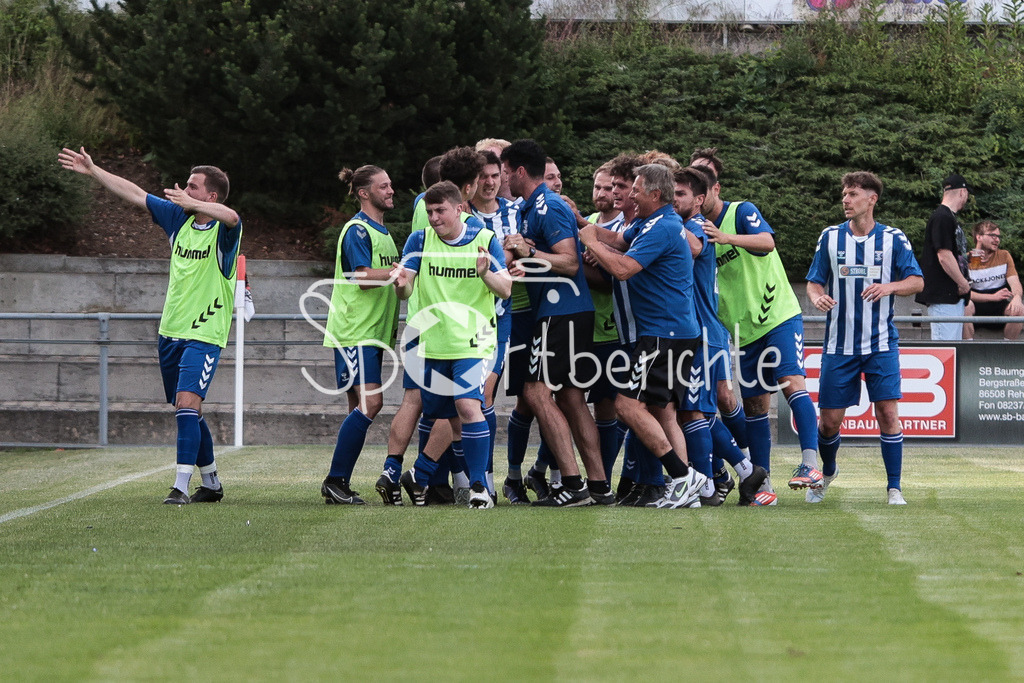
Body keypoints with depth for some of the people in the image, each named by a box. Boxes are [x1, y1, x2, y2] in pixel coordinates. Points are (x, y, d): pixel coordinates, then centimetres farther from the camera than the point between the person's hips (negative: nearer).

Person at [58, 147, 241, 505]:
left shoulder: (223, 229, -11)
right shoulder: (179, 218, 8)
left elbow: (231, 216, -35)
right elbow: (135, 194, 14)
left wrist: (189, 203, -46)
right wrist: (93, 170, 15)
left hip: (204, 335, -7)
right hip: (171, 330, 7)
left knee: (187, 403, -19)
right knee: (186, 411, 12)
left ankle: (181, 486, -21)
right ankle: (211, 483, 24)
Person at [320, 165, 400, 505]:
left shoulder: (382, 231, 20)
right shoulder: (357, 230, -10)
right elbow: (363, 277, -21)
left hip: (373, 332, 10)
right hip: (354, 330, -10)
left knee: (361, 407, 6)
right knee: (370, 401, -18)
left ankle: (338, 483, 8)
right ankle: (336, 480, -16)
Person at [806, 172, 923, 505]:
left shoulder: (893, 239, 0)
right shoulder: (831, 237, 4)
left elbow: (917, 281, -2)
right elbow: (814, 282, 7)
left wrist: (889, 287, -21)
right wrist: (817, 297, -17)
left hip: (881, 344, -1)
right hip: (839, 344, 1)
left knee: (887, 412, -12)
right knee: (830, 419, 3)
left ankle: (894, 488, -3)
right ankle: (827, 472, 32)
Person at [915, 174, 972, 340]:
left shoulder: (949, 217, 17)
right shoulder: (942, 218, -15)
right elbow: (944, 257, -19)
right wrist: (963, 283, -13)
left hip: (954, 295, 11)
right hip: (943, 295, -11)